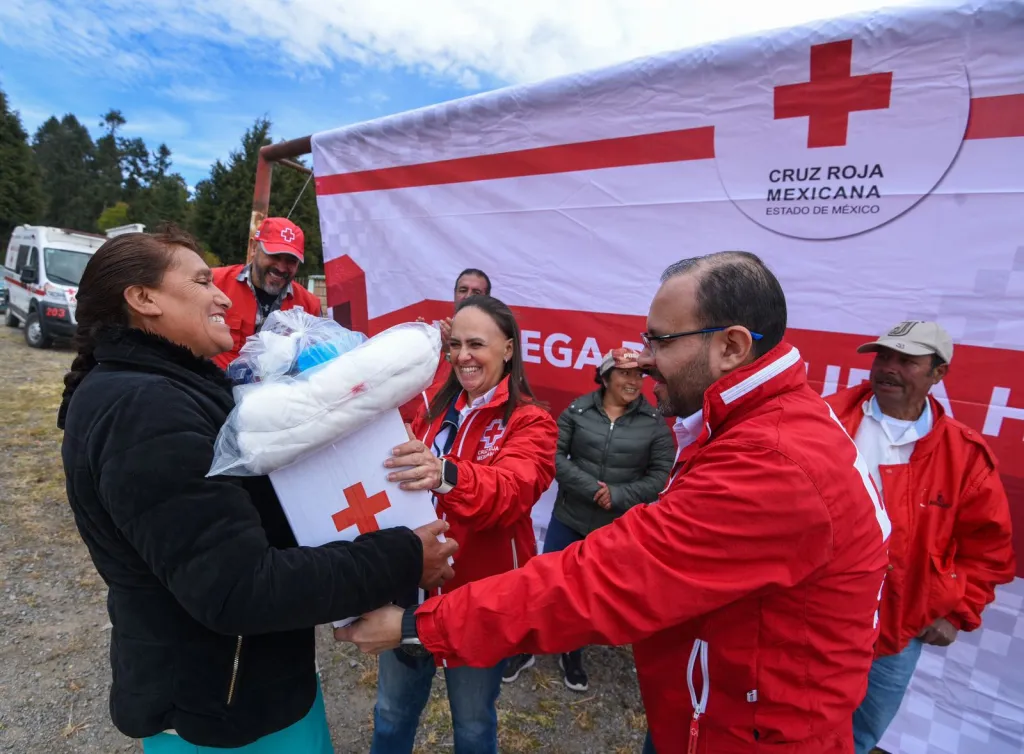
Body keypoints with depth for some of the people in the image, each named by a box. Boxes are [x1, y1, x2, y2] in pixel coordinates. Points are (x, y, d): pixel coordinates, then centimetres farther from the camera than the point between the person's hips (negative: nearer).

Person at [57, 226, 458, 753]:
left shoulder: (167, 391, 7)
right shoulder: (144, 410, -28)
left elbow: (239, 509, 12)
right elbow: (237, 589, -32)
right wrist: (400, 562, -28)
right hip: (219, 709, -9)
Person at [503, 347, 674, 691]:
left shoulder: (655, 423, -6)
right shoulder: (578, 410, -7)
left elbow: (660, 476, -7)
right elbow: (554, 456, -11)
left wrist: (617, 495, -17)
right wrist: (590, 488, -20)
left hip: (618, 529, 1)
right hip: (569, 518, 0)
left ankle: (573, 656, 44)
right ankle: (525, 649, 36)